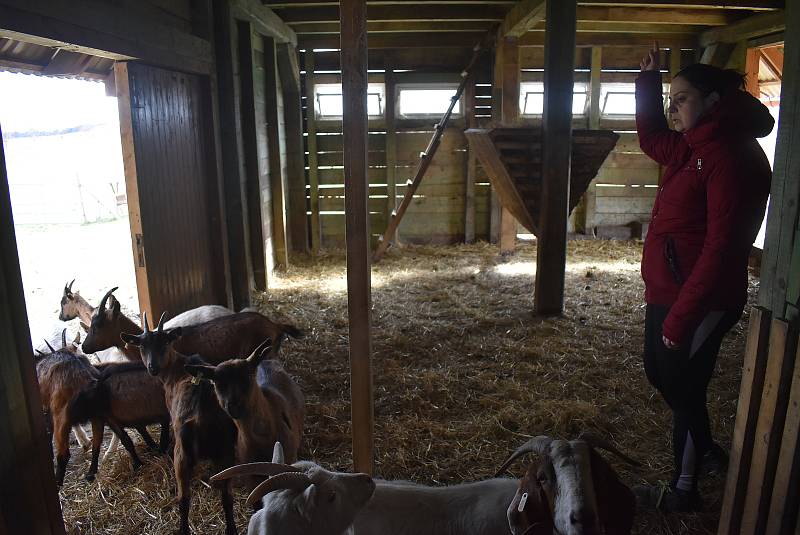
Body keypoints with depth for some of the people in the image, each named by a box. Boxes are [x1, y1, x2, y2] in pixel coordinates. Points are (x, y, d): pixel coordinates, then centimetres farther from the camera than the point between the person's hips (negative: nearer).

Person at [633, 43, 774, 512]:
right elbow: (651, 139, 28)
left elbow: (722, 248, -25)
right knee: (661, 374, 24)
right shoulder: (693, 148, 8)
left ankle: (685, 491, 27)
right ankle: (704, 444, 48)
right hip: (667, 293, 10)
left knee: (683, 389, 6)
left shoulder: (733, 156, -20)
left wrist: (682, 316, -25)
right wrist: (649, 80, 17)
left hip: (699, 304, -9)